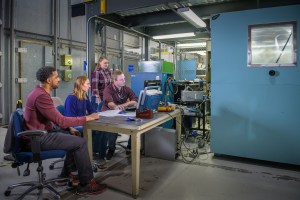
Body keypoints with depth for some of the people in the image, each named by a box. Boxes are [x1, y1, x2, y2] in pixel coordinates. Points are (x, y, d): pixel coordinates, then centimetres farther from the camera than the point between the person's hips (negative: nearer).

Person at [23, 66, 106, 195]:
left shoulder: (40, 92, 10)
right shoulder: (41, 96, -24)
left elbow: (56, 118, 13)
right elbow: (61, 121, -26)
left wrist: (70, 127, 2)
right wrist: (87, 118, -18)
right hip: (39, 138, -10)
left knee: (75, 138, 14)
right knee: (81, 143, -14)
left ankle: (65, 175, 22)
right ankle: (86, 184, -3)